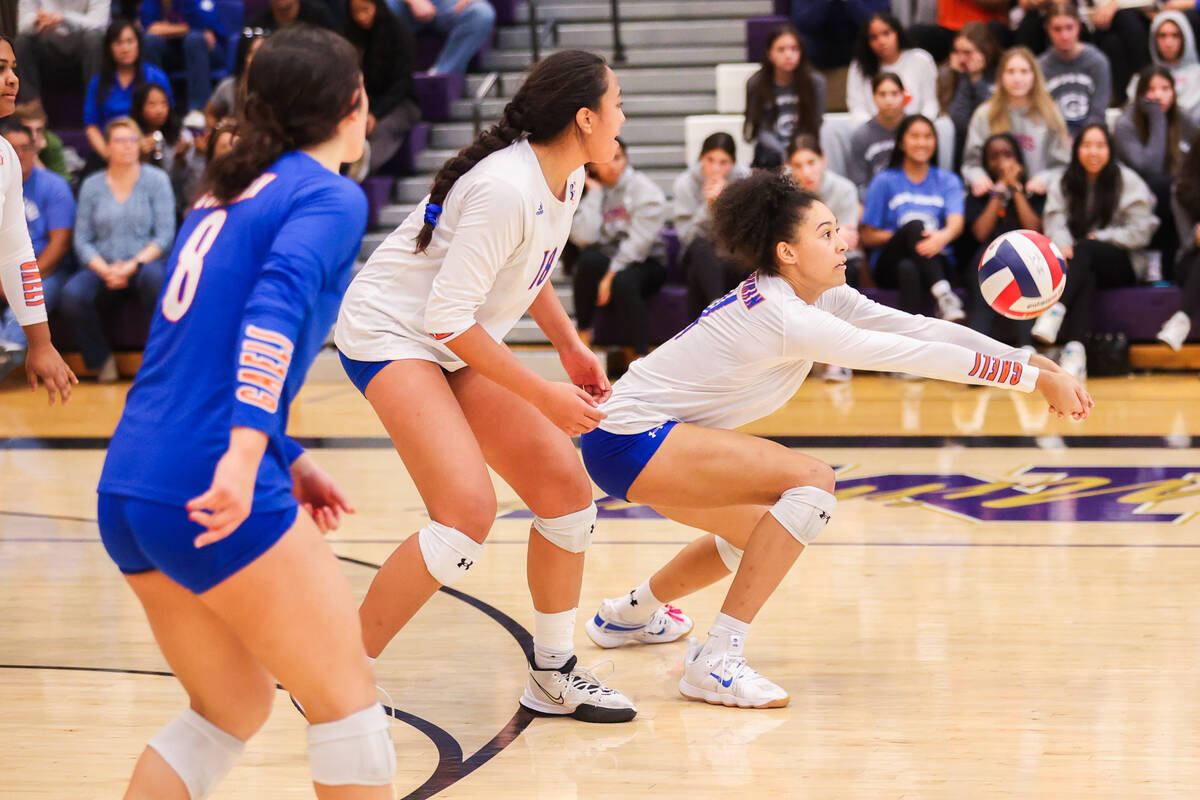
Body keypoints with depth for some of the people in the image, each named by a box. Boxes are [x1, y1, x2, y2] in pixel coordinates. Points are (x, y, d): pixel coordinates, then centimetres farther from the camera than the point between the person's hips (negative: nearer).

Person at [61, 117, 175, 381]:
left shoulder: (156, 179, 5)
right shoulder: (91, 186, 11)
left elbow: (165, 235, -3)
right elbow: (82, 240, 6)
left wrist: (132, 265, -16)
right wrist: (105, 270, -12)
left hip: (145, 262, -2)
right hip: (102, 266, 2)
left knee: (155, 275, -39)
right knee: (73, 293, -30)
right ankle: (101, 359, -5)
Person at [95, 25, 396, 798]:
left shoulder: (227, 192, 20)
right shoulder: (329, 196, -4)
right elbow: (277, 305, -23)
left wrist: (289, 459, 29)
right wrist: (248, 452, -34)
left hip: (127, 489, 8)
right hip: (212, 498, -8)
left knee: (234, 706, 21)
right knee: (347, 698, 4)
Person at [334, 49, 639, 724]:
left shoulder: (567, 177, -1)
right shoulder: (507, 188, -29)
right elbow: (447, 317, -28)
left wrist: (570, 345, 7)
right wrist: (546, 397, -23)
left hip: (459, 345, 9)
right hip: (391, 332, -9)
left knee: (566, 487, 3)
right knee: (469, 510, -24)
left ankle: (554, 675, 17)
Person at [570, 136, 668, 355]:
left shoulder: (645, 190, -7)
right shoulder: (587, 193, 5)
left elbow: (639, 242, -15)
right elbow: (583, 237, -12)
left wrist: (612, 275, -21)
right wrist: (594, 194, -10)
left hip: (645, 265, -3)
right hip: (604, 260, 3)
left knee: (623, 282, -37)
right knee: (589, 260, -33)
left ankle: (642, 354, -31)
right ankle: (583, 333, -21)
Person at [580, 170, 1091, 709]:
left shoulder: (822, 296, 3)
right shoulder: (787, 320, -25)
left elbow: (916, 328, -1)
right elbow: (915, 355, -27)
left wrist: (1033, 363, -7)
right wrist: (1035, 379, -23)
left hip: (637, 434, 11)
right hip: (629, 439, -11)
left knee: (766, 531, 27)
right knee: (811, 482, -22)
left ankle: (628, 615, 46)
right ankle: (716, 663, -20)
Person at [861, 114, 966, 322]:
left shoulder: (948, 181, 16)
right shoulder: (884, 181, 12)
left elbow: (956, 222, -5)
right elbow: (867, 236, 6)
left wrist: (943, 236, -31)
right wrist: (907, 234, -10)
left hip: (935, 262, 1)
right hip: (888, 266, -1)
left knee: (908, 268, -36)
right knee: (915, 224, -33)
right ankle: (943, 294, -54)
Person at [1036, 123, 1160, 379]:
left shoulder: (1128, 182, 5)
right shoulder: (1062, 185, 12)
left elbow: (1140, 232, -2)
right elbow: (1055, 224, -4)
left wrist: (1098, 238, -11)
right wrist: (1062, 245, -27)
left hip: (1122, 266, -2)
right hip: (1084, 267, 2)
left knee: (1084, 250, -35)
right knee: (1085, 277, -36)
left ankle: (1056, 310, -58)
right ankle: (1075, 350, -56)